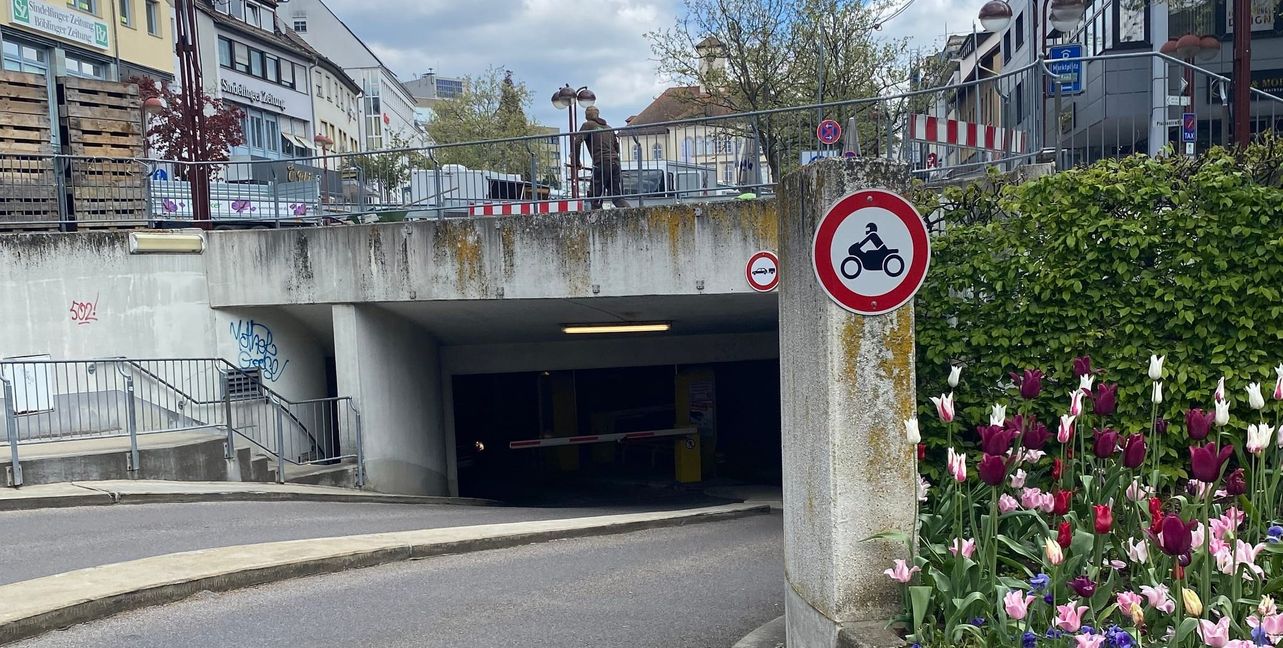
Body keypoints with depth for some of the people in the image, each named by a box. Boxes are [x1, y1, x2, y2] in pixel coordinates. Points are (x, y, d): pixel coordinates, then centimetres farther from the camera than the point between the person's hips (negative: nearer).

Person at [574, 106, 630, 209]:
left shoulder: (588, 125, 6)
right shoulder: (608, 127, 26)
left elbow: (577, 142, -6)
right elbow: (617, 147, 28)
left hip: (601, 164, -6)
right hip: (615, 163, 6)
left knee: (594, 198, 0)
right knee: (617, 198, 6)